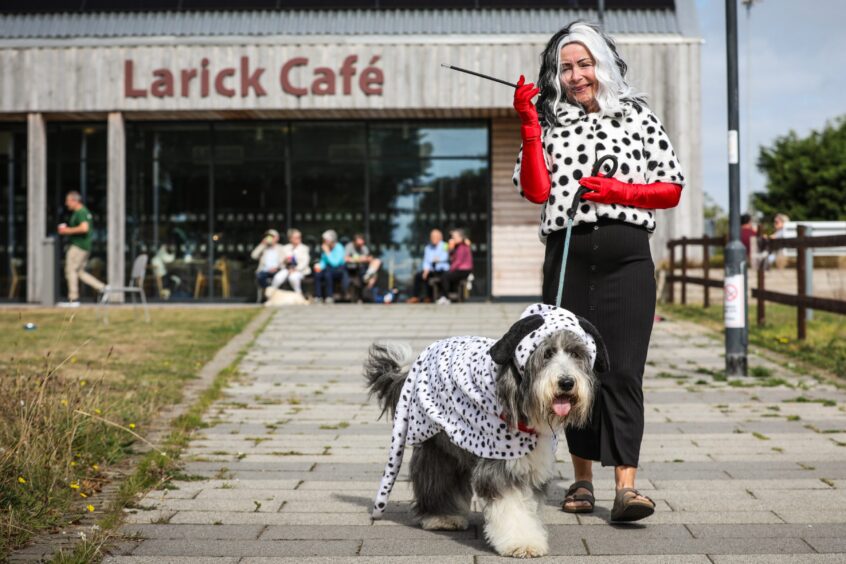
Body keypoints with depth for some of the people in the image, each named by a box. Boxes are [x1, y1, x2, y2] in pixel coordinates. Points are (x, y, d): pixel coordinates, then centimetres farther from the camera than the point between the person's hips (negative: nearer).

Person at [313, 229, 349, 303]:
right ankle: (318, 297, -24)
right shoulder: (324, 248, 2)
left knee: (327, 274, -36)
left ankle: (329, 297, -27)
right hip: (329, 268, 5)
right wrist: (319, 266, -14)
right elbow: (323, 261, 8)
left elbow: (335, 263, -23)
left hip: (339, 269, -5)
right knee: (317, 274, -25)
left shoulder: (339, 248, -15)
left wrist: (327, 252, -22)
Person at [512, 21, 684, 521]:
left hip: (627, 259, -2)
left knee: (623, 372, -9)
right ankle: (582, 479, 18)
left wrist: (618, 191, -8)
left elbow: (672, 190, 8)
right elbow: (536, 190, -1)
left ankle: (626, 485, -13)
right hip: (567, 260, 2)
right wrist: (530, 125, -5)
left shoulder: (638, 118, 11)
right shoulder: (549, 123, 13)